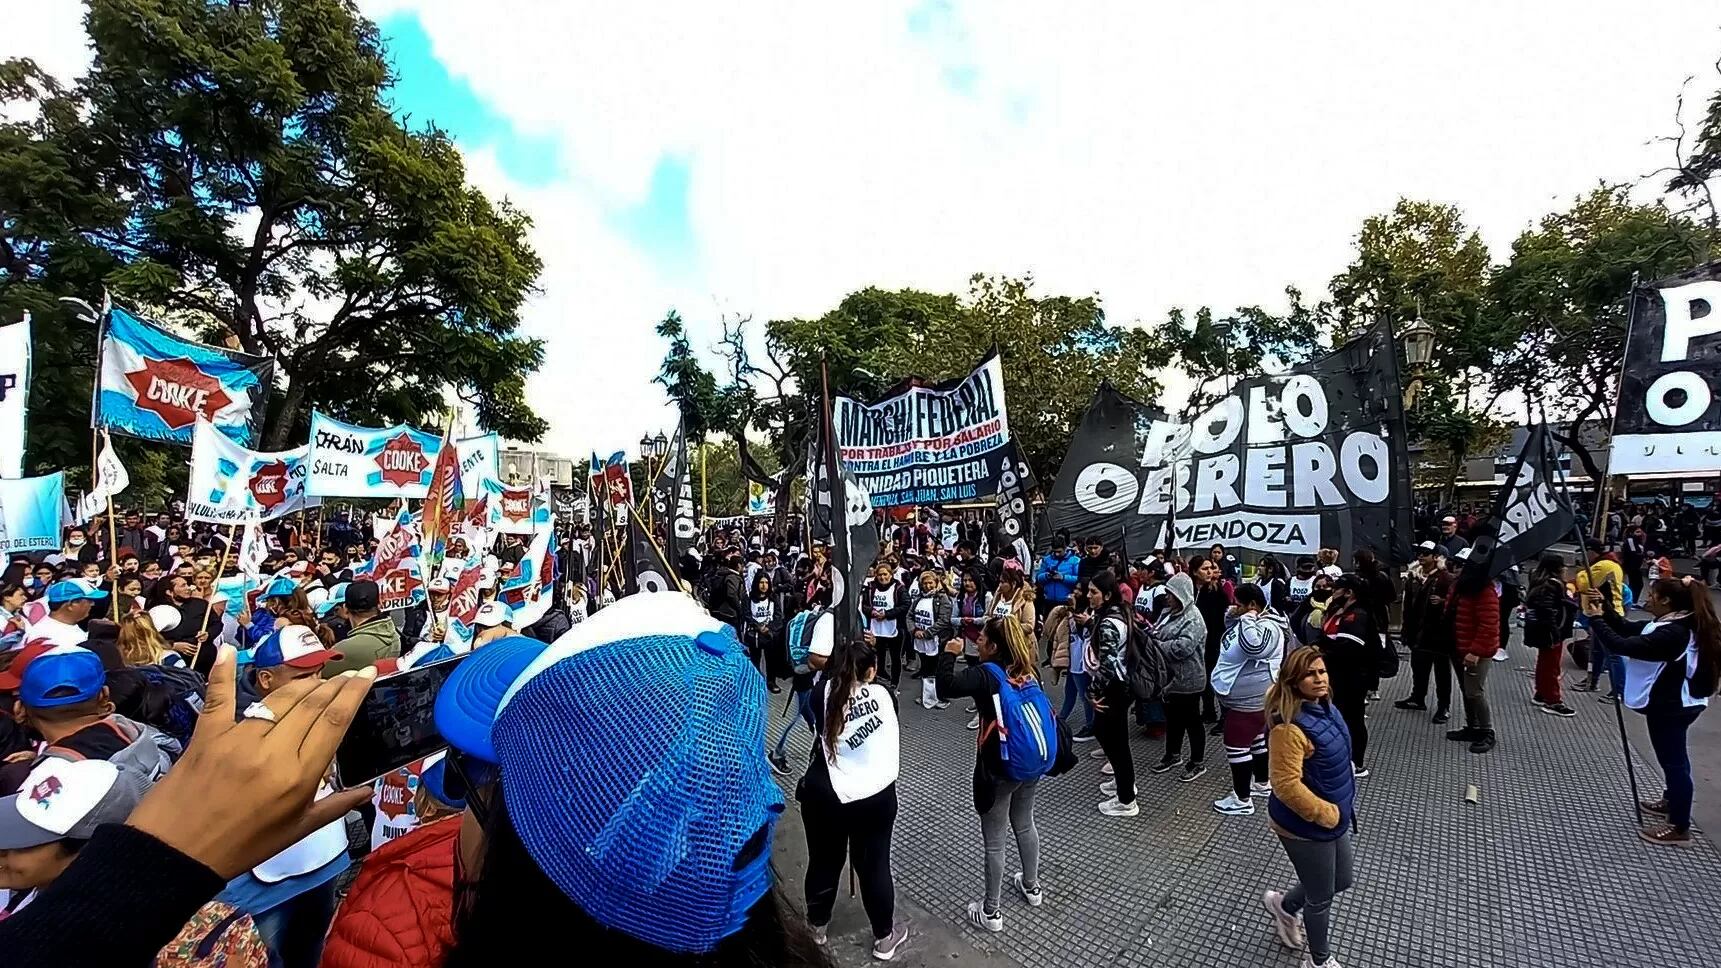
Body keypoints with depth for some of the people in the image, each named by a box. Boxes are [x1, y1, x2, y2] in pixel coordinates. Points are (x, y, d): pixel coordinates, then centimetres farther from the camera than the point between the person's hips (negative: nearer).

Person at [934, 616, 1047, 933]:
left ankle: (991, 912, 21)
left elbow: (945, 689, -34)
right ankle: (1032, 887, 45)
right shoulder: (1029, 670, -2)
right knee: (1024, 825, 27)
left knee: (994, 841, 8)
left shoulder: (987, 674, -22)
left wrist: (949, 654, -20)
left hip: (999, 768, -7)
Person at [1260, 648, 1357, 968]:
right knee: (1320, 898, 13)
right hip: (1306, 826, -8)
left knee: (1343, 880, 26)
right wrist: (1325, 813, -20)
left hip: (1334, 816, 8)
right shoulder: (1290, 726, -32)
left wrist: (1338, 808, 17)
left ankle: (1284, 905, 48)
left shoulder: (1323, 707, -3)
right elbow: (1286, 785, -31)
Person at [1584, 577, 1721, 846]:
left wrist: (1596, 618, -22)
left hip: (1671, 706, -10)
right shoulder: (1674, 624, 4)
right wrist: (1605, 606, -3)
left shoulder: (1671, 634, -28)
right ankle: (1672, 801, 44)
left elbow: (1622, 646, -32)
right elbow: (1627, 629, 9)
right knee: (1673, 756, 25)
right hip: (1676, 703, 10)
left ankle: (1680, 829, 11)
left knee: (1673, 760, 0)